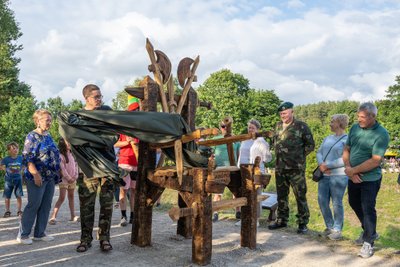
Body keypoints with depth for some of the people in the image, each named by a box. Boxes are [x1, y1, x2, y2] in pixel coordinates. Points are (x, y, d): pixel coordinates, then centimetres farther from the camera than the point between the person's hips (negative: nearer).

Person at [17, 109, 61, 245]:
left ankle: (40, 233, 19)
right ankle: (23, 235, 8)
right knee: (33, 205, -3)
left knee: (46, 206, 10)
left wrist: (57, 172, 17)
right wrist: (35, 174, -23)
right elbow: (27, 158, -16)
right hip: (38, 178, -8)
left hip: (50, 177, 8)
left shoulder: (48, 136, 14)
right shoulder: (32, 136, -9)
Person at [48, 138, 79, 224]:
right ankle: (53, 217, -15)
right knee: (62, 198, -13)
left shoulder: (72, 154, 10)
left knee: (71, 196, 11)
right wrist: (68, 178, -14)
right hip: (64, 179, -7)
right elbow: (62, 169, -15)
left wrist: (75, 176, -2)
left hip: (72, 179, 7)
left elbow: (75, 165, 9)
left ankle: (73, 216, 16)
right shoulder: (60, 156, -10)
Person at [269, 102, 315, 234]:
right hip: (280, 167, 6)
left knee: (300, 196, 0)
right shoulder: (278, 126, 11)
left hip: (296, 168, -6)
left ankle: (303, 223, 10)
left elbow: (310, 145, -1)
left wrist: (299, 156, -3)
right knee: (281, 195, 13)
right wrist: (279, 154, 13)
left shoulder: (301, 126, -6)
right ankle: (281, 220, 25)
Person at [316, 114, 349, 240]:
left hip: (339, 176, -7)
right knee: (322, 202, 8)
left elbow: (345, 159, -16)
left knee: (337, 203, 0)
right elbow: (319, 153, 12)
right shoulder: (327, 138, 17)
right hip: (324, 175, 7)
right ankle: (330, 226, 24)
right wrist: (321, 164, -9)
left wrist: (327, 166, -15)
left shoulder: (347, 140, -6)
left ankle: (337, 230, 13)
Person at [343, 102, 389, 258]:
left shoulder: (381, 134, -18)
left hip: (370, 179, -7)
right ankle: (369, 231, 41)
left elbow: (375, 161, -23)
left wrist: (353, 170, -18)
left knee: (368, 209, 0)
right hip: (353, 176, 7)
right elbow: (346, 149, 5)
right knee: (354, 203, 19)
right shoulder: (355, 128, 1)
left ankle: (368, 243, 16)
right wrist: (348, 168, -11)